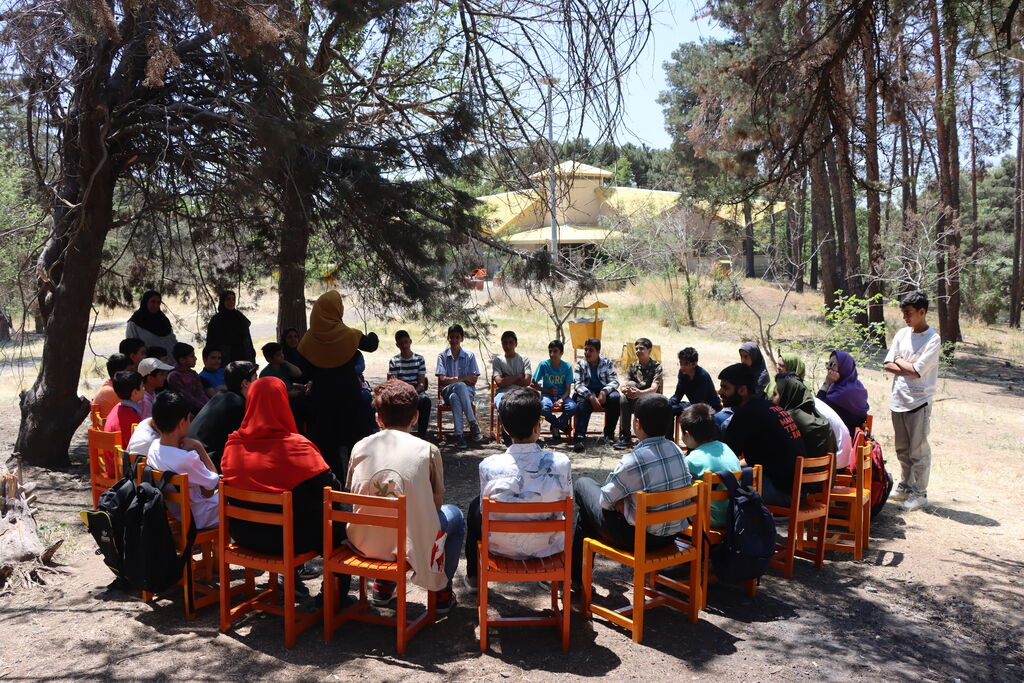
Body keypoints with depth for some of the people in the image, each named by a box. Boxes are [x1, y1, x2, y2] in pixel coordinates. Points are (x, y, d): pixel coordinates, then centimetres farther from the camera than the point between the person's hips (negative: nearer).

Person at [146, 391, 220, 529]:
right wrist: (199, 448, -18)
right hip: (199, 519, -8)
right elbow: (212, 486, -17)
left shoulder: (154, 447, -11)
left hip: (173, 512, 8)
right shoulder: (188, 459, -34)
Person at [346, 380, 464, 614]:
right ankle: (442, 592, 27)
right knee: (454, 514, 26)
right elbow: (436, 503, 0)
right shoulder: (428, 450, -7)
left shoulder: (360, 447, 0)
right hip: (411, 546, -3)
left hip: (364, 543, 4)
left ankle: (382, 586, 39)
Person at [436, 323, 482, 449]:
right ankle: (473, 423, -37)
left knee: (455, 397, -38)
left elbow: (473, 380, 3)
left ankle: (459, 435, -40)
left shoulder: (469, 356, 10)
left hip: (467, 391, 0)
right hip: (447, 391, 0)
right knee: (460, 386, -37)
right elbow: (441, 380, -1)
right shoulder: (442, 356, 10)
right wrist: (462, 379, -8)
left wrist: (453, 379, -5)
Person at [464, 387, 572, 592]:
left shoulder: (489, 466, -22)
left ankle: (473, 576, 43)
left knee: (476, 505, 29)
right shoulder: (561, 463, -21)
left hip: (502, 548, -1)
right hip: (547, 547, 1)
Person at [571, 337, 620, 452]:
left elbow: (614, 381, -2)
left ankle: (609, 433, -16)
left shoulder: (607, 363, 7)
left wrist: (604, 391, -24)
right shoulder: (580, 365, 5)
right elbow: (577, 384, -7)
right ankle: (579, 437, -42)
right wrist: (591, 396, -26)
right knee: (583, 402, -35)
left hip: (604, 392, 1)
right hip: (587, 393, -1)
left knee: (615, 397, -32)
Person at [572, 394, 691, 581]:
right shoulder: (676, 451, -6)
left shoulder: (633, 461, -26)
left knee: (583, 484, 12)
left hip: (639, 539, -6)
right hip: (671, 536, 7)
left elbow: (605, 501, -13)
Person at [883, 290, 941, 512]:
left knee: (918, 450, 0)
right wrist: (910, 368, -11)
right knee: (902, 449, 16)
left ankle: (919, 493, 10)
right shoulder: (902, 334, 8)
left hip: (919, 401, -6)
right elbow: (888, 365, 4)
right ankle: (904, 487, 29)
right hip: (898, 399, 6)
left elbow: (917, 370, -17)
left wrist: (900, 361, -2)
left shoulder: (933, 339, -10)